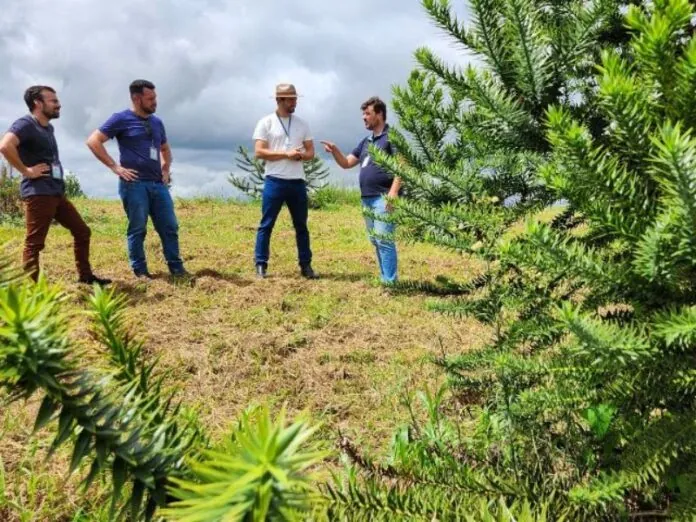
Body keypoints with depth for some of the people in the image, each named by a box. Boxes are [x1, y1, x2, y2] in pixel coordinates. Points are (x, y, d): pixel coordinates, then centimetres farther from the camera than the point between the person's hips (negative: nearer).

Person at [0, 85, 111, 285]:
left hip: (57, 192, 10)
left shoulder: (48, 128, 18)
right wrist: (26, 171, -21)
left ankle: (85, 276, 20)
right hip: (38, 193, -10)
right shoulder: (25, 124, -11)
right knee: (34, 243, -5)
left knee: (82, 231, 12)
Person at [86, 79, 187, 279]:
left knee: (170, 227, 4)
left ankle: (177, 268, 12)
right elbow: (93, 141, -7)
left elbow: (165, 149, 33)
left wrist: (166, 170, 17)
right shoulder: (121, 119, -2)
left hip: (158, 184, 6)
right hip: (134, 184, -6)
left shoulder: (157, 122, 16)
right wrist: (115, 167, -10)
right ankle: (140, 271, 9)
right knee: (137, 229, 0)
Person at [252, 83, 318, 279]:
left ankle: (306, 266, 16)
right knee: (266, 225, 0)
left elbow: (311, 151, 11)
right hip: (274, 181, -4)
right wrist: (286, 154, -17)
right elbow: (259, 152, -10)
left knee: (301, 226, 9)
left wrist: (300, 155, -12)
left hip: (297, 182, 4)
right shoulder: (266, 122, -2)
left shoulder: (301, 124, 11)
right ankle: (261, 265, 7)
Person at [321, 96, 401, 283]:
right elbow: (347, 163, 20)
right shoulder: (366, 141, 19)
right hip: (367, 199, 9)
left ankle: (390, 282, -7)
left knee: (384, 240, -11)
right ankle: (385, 278, 20)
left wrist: (393, 192, -25)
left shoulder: (392, 137, -7)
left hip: (383, 198, -9)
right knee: (375, 241, 12)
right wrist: (334, 151, 0)